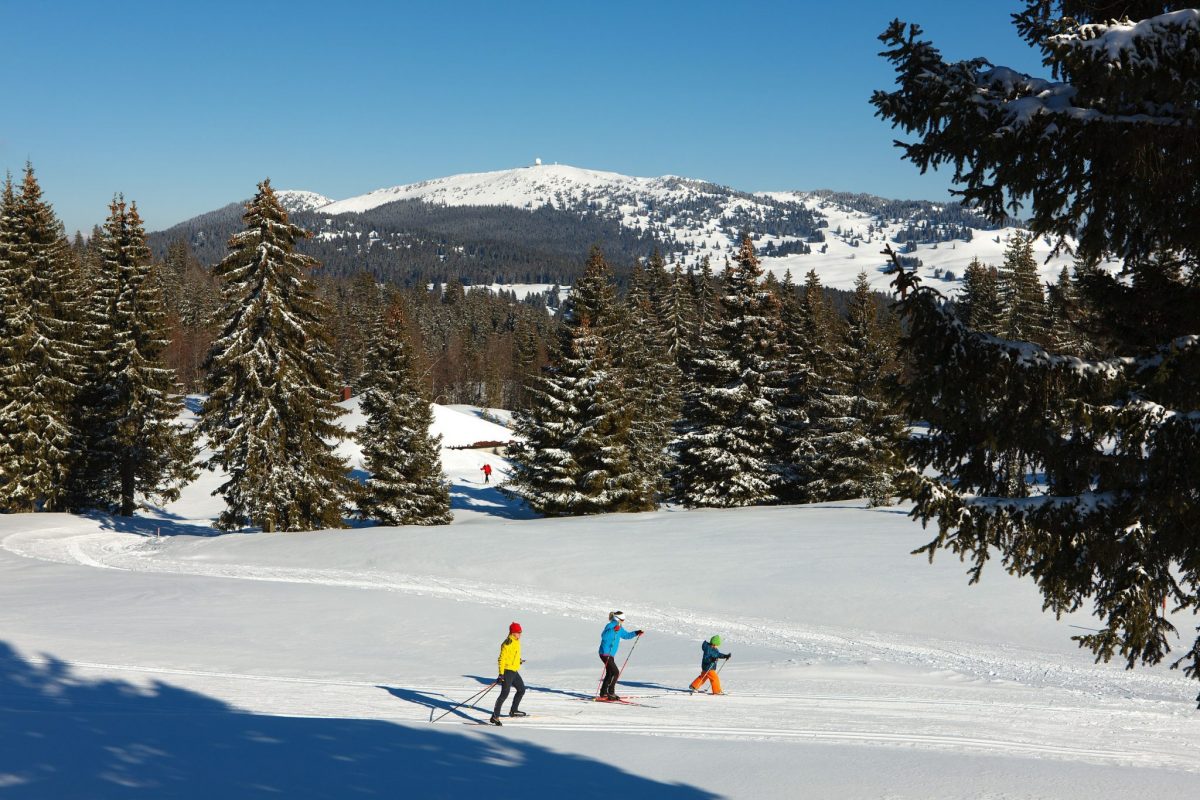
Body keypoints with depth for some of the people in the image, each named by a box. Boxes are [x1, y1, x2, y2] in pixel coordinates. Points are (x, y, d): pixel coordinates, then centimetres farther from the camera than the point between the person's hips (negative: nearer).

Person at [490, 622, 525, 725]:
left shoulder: (516, 641, 10)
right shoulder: (508, 643, -19)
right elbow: (502, 659, -22)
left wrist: (518, 660, 41)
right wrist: (501, 674, -26)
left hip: (514, 671, 10)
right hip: (507, 671, -10)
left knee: (521, 690, 21)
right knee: (505, 693, -15)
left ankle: (513, 711, 36)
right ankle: (495, 717, -16)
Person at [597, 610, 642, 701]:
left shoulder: (619, 628, 11)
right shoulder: (610, 626, -17)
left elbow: (626, 635, 28)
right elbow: (604, 636, -33)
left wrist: (637, 633, 21)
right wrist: (613, 630, -42)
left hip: (611, 654, 10)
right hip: (605, 653, -10)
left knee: (610, 674, 15)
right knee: (615, 672, -13)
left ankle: (603, 693, 22)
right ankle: (611, 693, -10)